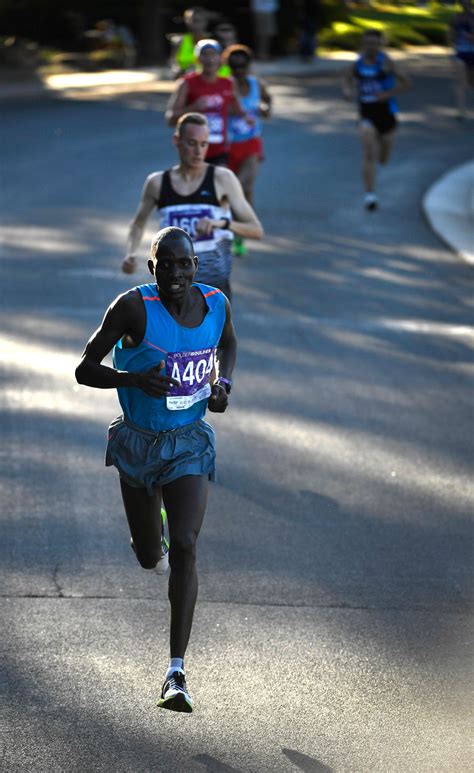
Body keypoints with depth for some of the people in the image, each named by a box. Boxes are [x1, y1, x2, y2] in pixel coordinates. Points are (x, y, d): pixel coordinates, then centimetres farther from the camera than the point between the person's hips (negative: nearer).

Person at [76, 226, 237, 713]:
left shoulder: (216, 303, -6)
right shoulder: (135, 307, -17)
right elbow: (84, 369, -14)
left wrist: (223, 382, -1)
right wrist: (133, 379, -32)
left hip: (190, 444, 1)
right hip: (138, 443, -1)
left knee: (184, 547, -17)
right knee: (149, 557, 13)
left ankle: (176, 672, -17)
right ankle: (152, 531, 55)